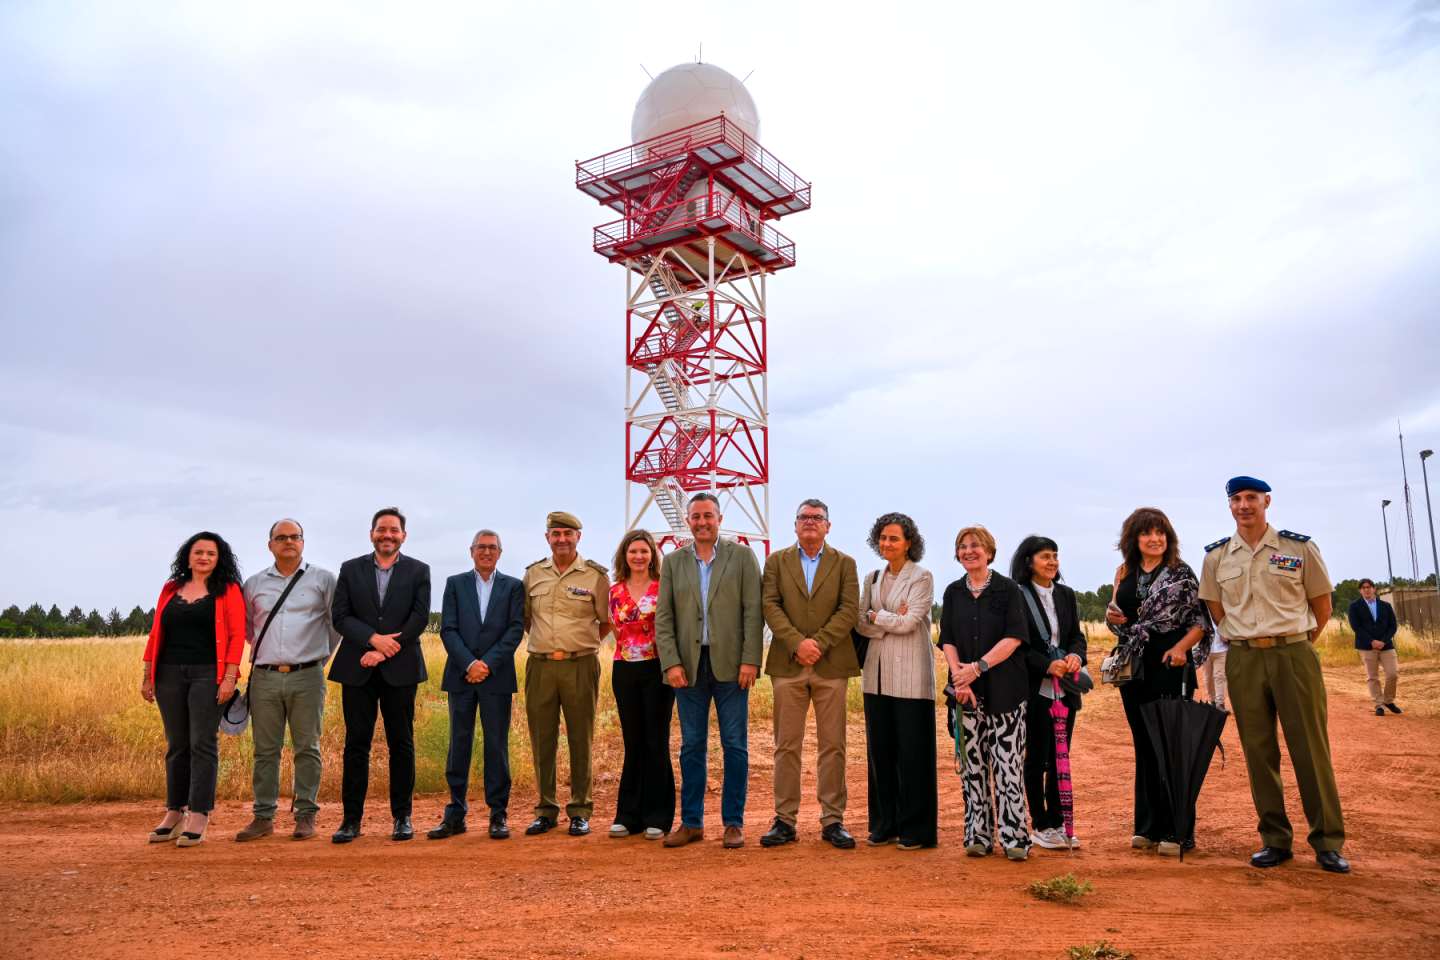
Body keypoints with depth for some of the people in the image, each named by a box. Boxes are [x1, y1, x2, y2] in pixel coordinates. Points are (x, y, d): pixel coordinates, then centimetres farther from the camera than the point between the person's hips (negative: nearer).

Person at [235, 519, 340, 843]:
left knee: (307, 748, 2)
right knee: (265, 750, 7)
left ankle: (306, 815, 9)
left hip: (306, 677, -2)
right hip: (264, 678, 2)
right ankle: (263, 816, 15)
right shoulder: (255, 583, 10)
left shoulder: (323, 579, 3)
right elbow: (246, 625, 24)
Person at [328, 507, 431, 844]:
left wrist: (383, 651, -11)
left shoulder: (418, 571, 5)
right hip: (357, 670, 1)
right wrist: (374, 638, -15)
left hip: (400, 670, -1)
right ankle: (351, 819, 12)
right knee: (356, 744, 4)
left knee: (401, 743, 5)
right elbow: (339, 615, 0)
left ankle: (402, 817, 13)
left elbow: (420, 617, -5)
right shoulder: (350, 570, 8)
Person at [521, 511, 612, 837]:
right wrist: (544, 641, 12)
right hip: (540, 666, 3)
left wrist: (581, 644, 7)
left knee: (581, 740, 3)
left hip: (580, 666, -2)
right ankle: (546, 810, 18)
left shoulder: (596, 575, 0)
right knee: (542, 740, 7)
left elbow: (606, 622, 9)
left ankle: (580, 811, 13)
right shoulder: (533, 573, 8)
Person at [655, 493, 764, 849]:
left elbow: (753, 612, -3)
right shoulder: (673, 562, 8)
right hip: (689, 666, 2)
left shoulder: (742, 556, 2)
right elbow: (663, 617, 4)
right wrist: (671, 663, -6)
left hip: (730, 665, -2)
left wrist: (750, 660, -10)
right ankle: (691, 823, 18)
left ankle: (733, 823, 13)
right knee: (691, 746, 8)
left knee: (735, 745, 3)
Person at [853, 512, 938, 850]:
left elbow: (908, 622, -13)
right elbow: (861, 624, 5)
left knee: (912, 751, -1)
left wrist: (876, 615, -1)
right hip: (877, 673, 6)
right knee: (879, 749, 8)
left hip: (910, 675, -5)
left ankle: (915, 829, 10)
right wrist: (892, 621, -10)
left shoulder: (922, 577, -3)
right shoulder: (872, 579, 13)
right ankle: (884, 825, 19)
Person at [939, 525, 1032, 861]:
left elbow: (1014, 637, -8)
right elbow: (947, 639, 6)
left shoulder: (1008, 589, 1)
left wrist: (979, 667, -16)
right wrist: (958, 674, -11)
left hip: (1004, 688, -3)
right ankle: (978, 835, 11)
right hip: (966, 691, 3)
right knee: (973, 763, 4)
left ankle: (1014, 836, 1)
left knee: (1007, 762, -5)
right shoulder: (953, 592, 11)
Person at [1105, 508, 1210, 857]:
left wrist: (1182, 647, -20)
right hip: (1135, 667, 5)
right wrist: (1111, 616, -3)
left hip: (1170, 665, -5)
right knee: (1144, 746, 11)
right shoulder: (1124, 573, 11)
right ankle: (1149, 826, 20)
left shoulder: (1181, 572, -2)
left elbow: (1201, 620, -4)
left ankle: (1177, 830, 5)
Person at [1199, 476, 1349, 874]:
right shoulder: (1216, 556, 6)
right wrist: (1246, 641, 10)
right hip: (1243, 661, 2)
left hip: (1295, 654, -2)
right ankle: (1275, 839, 15)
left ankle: (1328, 842, 11)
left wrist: (1296, 643, 10)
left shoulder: (1301, 548, 0)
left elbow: (1322, 605, 8)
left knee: (1311, 748, 0)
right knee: (1258, 751, 6)